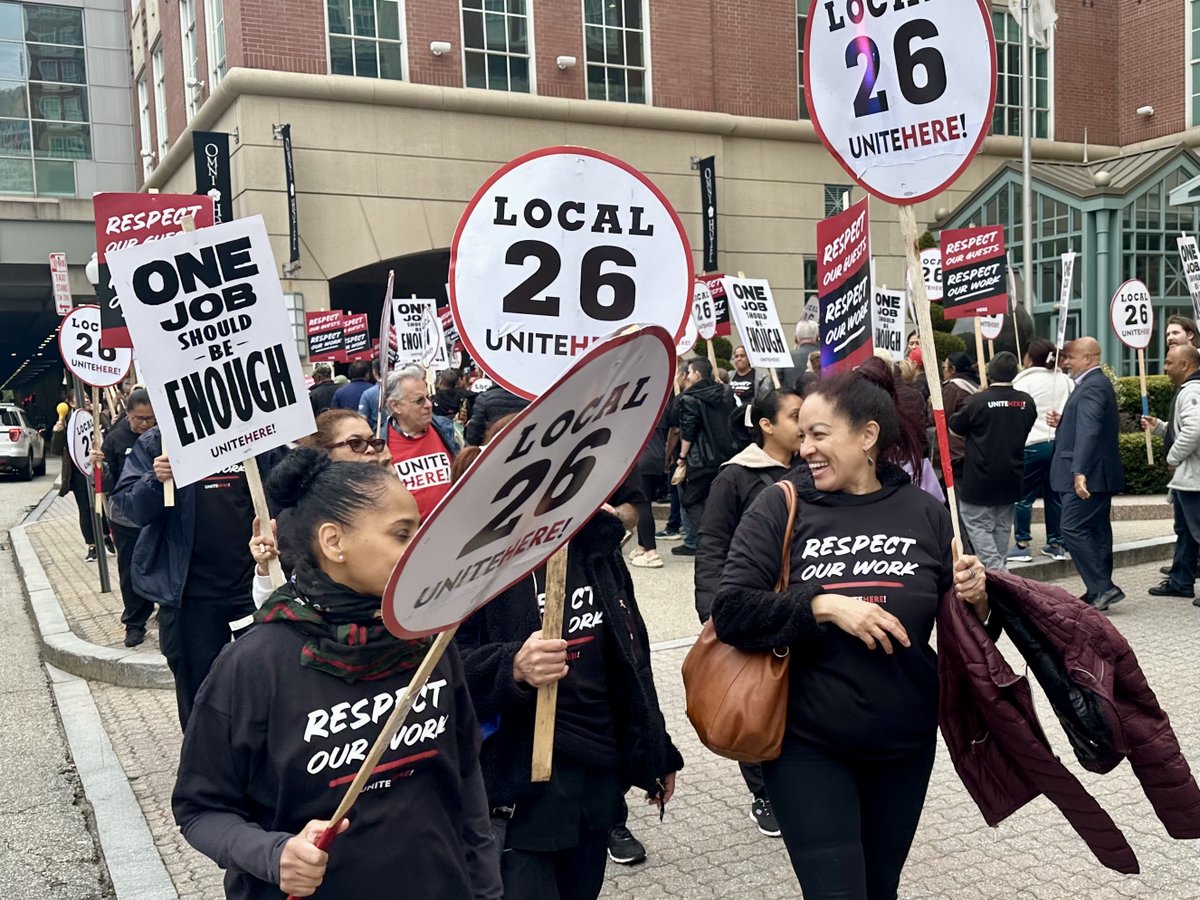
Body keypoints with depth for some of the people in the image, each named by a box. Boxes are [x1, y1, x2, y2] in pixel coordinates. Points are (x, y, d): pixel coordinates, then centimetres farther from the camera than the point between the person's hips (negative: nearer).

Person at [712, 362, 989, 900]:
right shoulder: (782, 506, -8)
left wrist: (974, 599, -12)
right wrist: (825, 606, -24)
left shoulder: (925, 513, -2)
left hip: (905, 746, 3)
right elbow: (731, 612, -15)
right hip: (807, 747, -3)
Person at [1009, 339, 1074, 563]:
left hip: (1032, 444, -6)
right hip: (1060, 443, 6)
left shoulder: (1024, 382, -7)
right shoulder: (1065, 381, 9)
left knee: (1023, 496, 1)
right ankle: (1056, 543, 16)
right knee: (1055, 495, 11)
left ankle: (1022, 545, 1)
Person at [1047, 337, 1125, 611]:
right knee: (1097, 531, 13)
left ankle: (1102, 588, -10)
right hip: (1098, 475, 11)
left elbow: (1089, 430, -28)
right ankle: (1100, 592, 19)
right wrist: (1061, 421, 3)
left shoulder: (1092, 386, -16)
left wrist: (1080, 472, -35)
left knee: (1073, 529, -11)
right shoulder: (1096, 384, 18)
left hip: (1088, 476, -11)